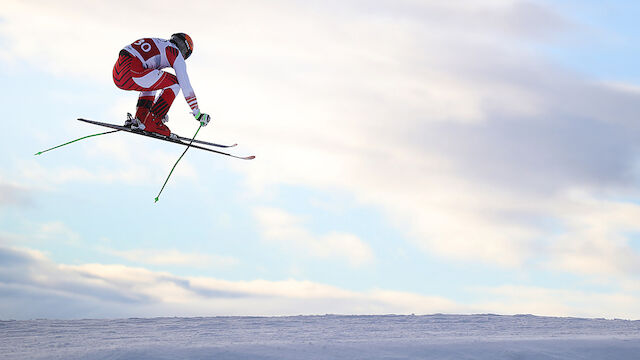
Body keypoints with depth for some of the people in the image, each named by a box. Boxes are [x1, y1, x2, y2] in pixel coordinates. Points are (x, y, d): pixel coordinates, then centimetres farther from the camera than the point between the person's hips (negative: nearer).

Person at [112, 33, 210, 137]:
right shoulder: (176, 54, 9)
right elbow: (186, 87, 7)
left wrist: (160, 110, 51)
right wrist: (198, 114, 15)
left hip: (117, 73, 9)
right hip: (131, 73, -9)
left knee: (152, 83, 35)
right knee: (173, 83, 3)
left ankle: (140, 118, 17)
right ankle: (151, 122, 1)